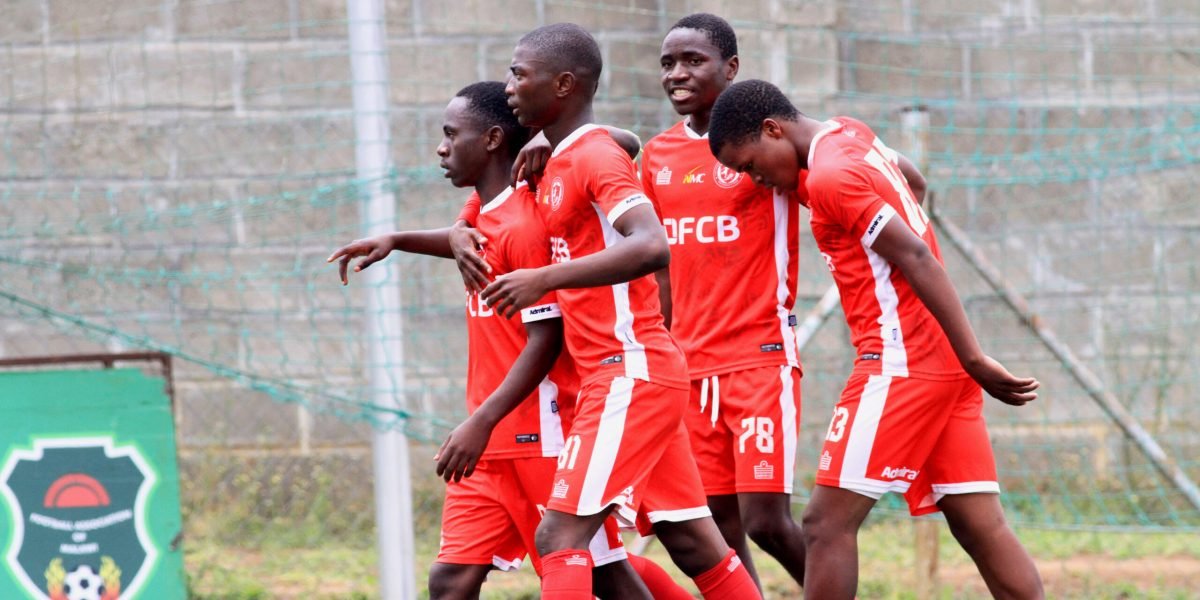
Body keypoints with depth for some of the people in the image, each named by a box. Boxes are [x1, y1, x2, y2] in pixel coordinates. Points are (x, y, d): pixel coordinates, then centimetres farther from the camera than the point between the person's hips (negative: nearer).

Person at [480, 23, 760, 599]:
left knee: (560, 536, -14)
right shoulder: (558, 165, 15)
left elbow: (651, 246, -28)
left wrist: (543, 278, -28)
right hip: (619, 377, 10)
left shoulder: (596, 158, -12)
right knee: (693, 544, 10)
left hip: (630, 375, -10)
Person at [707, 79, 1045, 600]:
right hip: (946, 364, 9)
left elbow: (917, 259, -20)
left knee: (828, 521, -7)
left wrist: (974, 360, -22)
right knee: (980, 525, 5)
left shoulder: (830, 177, -14)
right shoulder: (850, 134, 13)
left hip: (901, 362, -9)